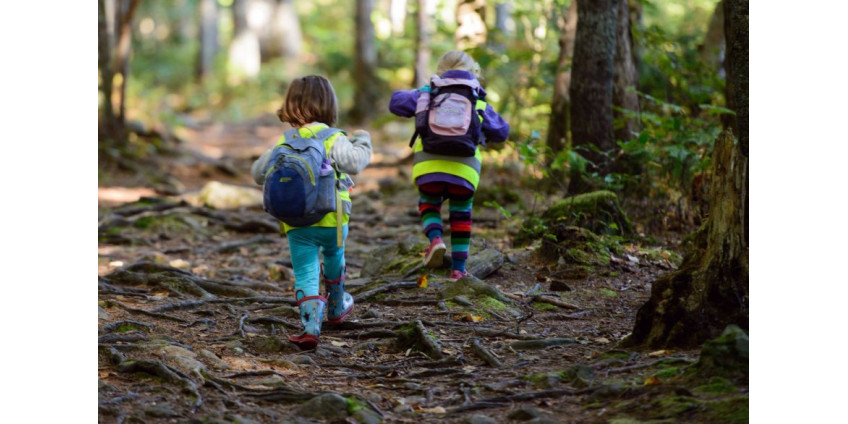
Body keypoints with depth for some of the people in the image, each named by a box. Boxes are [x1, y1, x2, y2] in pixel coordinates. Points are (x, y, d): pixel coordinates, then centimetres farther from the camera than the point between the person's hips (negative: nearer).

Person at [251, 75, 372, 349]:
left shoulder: (284, 143, 3)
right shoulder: (334, 139, -7)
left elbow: (259, 173, 7)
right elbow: (354, 162, -22)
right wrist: (362, 142, -3)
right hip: (333, 219, -1)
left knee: (306, 275, 0)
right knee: (334, 256, 27)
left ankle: (311, 327, -17)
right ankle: (336, 308, 45)